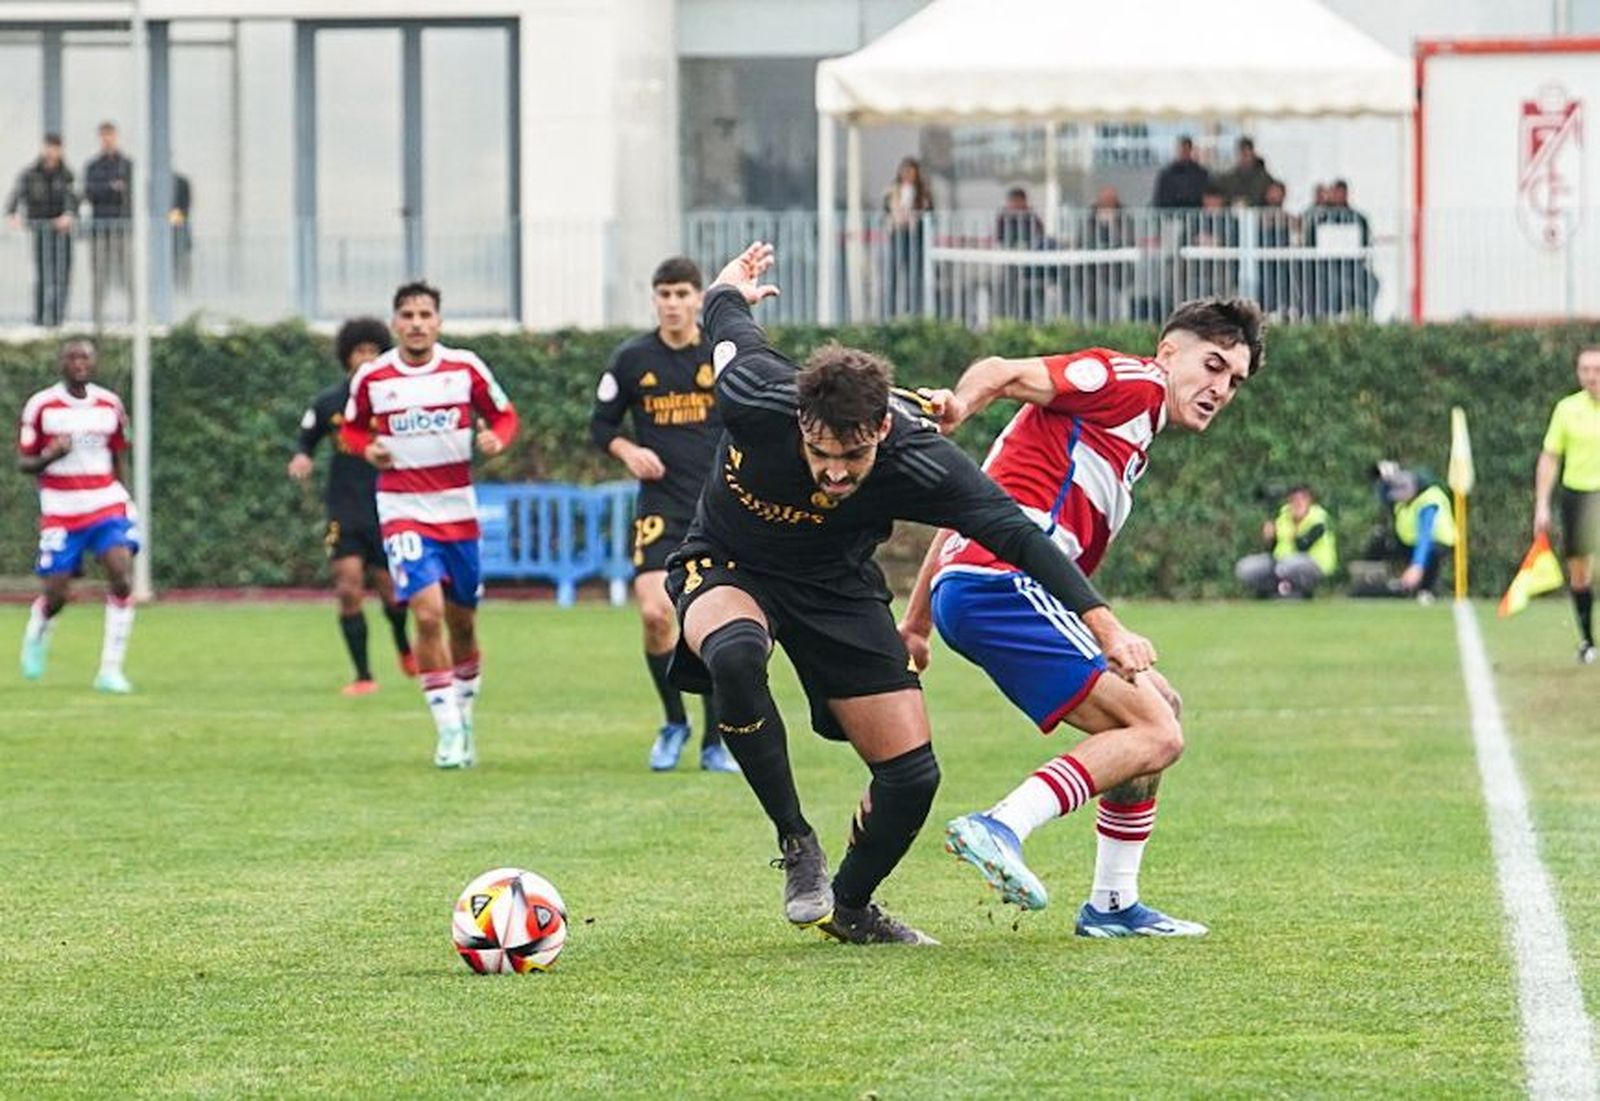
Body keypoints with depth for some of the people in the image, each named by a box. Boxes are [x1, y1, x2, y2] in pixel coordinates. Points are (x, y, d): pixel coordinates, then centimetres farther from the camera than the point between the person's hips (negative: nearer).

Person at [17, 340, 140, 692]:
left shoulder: (109, 405, 6)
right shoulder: (41, 406, -4)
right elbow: (23, 463, -1)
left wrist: (126, 508, 16)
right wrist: (50, 456, -22)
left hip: (107, 504, 2)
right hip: (61, 513, -2)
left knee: (122, 577, -18)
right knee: (57, 594, -2)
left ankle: (110, 670, -13)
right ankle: (36, 634, 36)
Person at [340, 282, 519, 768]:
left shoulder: (465, 368, -2)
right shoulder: (371, 377, -3)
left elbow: (504, 415, 8)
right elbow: (351, 427, 12)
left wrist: (496, 439, -14)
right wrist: (368, 448, -9)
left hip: (458, 509, 2)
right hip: (402, 511, -2)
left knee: (463, 622, 11)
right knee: (428, 613, -18)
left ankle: (464, 718, 31)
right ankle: (448, 730, -12)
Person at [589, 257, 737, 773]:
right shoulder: (632, 359, 2)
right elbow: (600, 424, 11)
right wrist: (627, 451, -7)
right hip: (660, 505, 0)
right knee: (655, 613, -16)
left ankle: (715, 742, 12)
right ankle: (673, 722, 8)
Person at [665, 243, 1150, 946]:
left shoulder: (918, 462, -30)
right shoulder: (754, 398, -32)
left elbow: (1016, 533, -22)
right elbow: (729, 324, -10)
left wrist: (1104, 625, -29)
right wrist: (731, 286, 15)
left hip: (835, 588, 2)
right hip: (726, 569, -2)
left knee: (910, 775, -6)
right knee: (736, 654, -39)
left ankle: (849, 907, 24)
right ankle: (797, 845, -22)